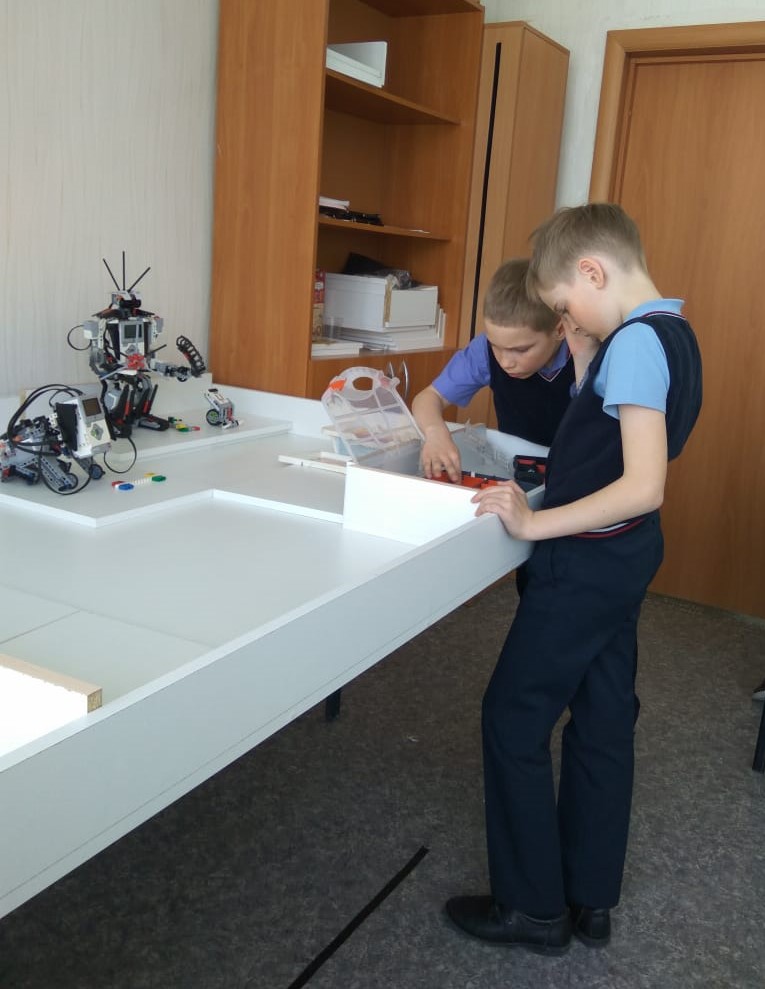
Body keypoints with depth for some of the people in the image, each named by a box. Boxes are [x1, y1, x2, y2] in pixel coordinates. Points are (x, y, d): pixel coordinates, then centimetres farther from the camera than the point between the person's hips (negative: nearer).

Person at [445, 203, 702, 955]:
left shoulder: (635, 341, -20)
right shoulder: (670, 332, 9)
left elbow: (643, 487, -27)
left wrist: (535, 523, -22)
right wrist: (587, 364, 5)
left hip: (587, 563, -9)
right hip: (626, 558, 10)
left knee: (513, 720, 3)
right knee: (603, 724, 15)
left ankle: (533, 907, 17)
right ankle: (591, 900, 29)